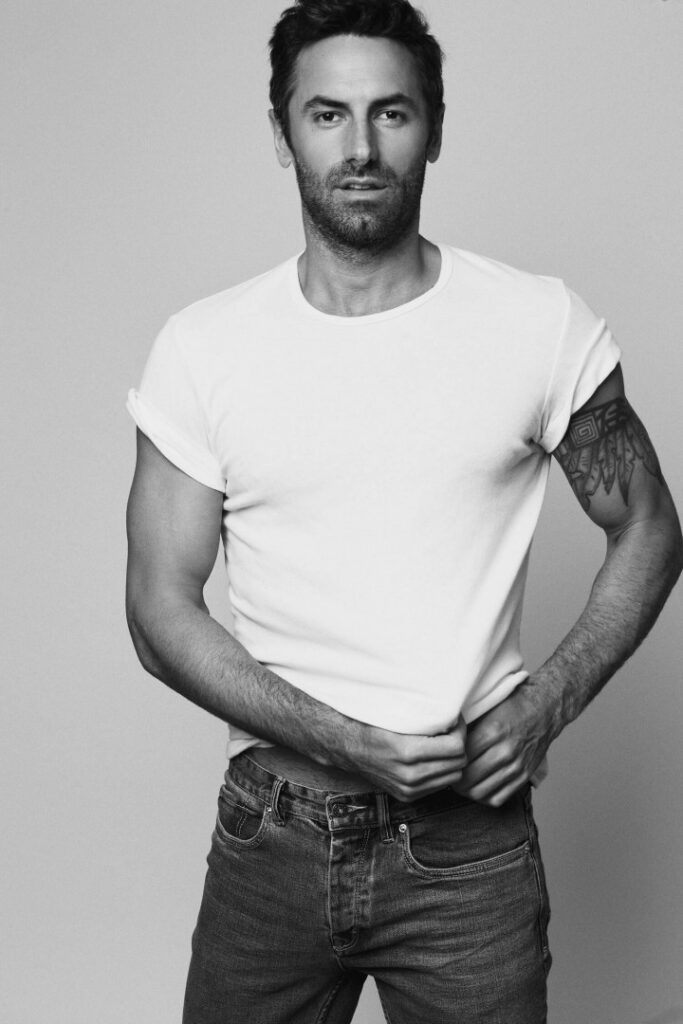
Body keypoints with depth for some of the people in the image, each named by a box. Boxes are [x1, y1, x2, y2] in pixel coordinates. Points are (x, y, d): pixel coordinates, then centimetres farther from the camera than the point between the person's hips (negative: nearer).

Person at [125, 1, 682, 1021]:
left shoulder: (544, 326, -5)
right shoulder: (202, 349, -3)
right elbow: (161, 607, -3)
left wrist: (548, 700, -9)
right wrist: (341, 742, -15)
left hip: (470, 842, -1)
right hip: (269, 833, 1)